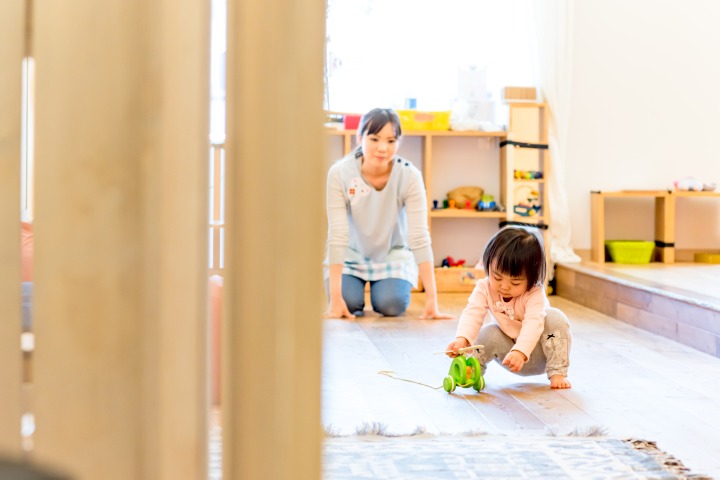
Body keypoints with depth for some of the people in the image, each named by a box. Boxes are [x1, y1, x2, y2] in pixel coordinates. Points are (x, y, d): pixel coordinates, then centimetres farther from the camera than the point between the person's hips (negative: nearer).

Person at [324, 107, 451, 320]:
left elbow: (419, 237, -28)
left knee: (391, 305, -22)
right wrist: (335, 297, -32)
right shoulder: (340, 173, -26)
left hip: (393, 254, 0)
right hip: (351, 254, 0)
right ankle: (358, 285, 15)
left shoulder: (410, 176, -25)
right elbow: (337, 235, -27)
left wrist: (431, 299, -34)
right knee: (348, 302, -22)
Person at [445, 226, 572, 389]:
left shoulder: (534, 294, -29)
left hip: (536, 347, -2)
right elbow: (472, 314, -31)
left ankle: (557, 373, -21)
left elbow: (533, 324, -42)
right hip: (510, 350, 3)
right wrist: (462, 339, -52)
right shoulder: (484, 288, -18)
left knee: (555, 318, -30)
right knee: (487, 335, -27)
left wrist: (520, 352, -60)